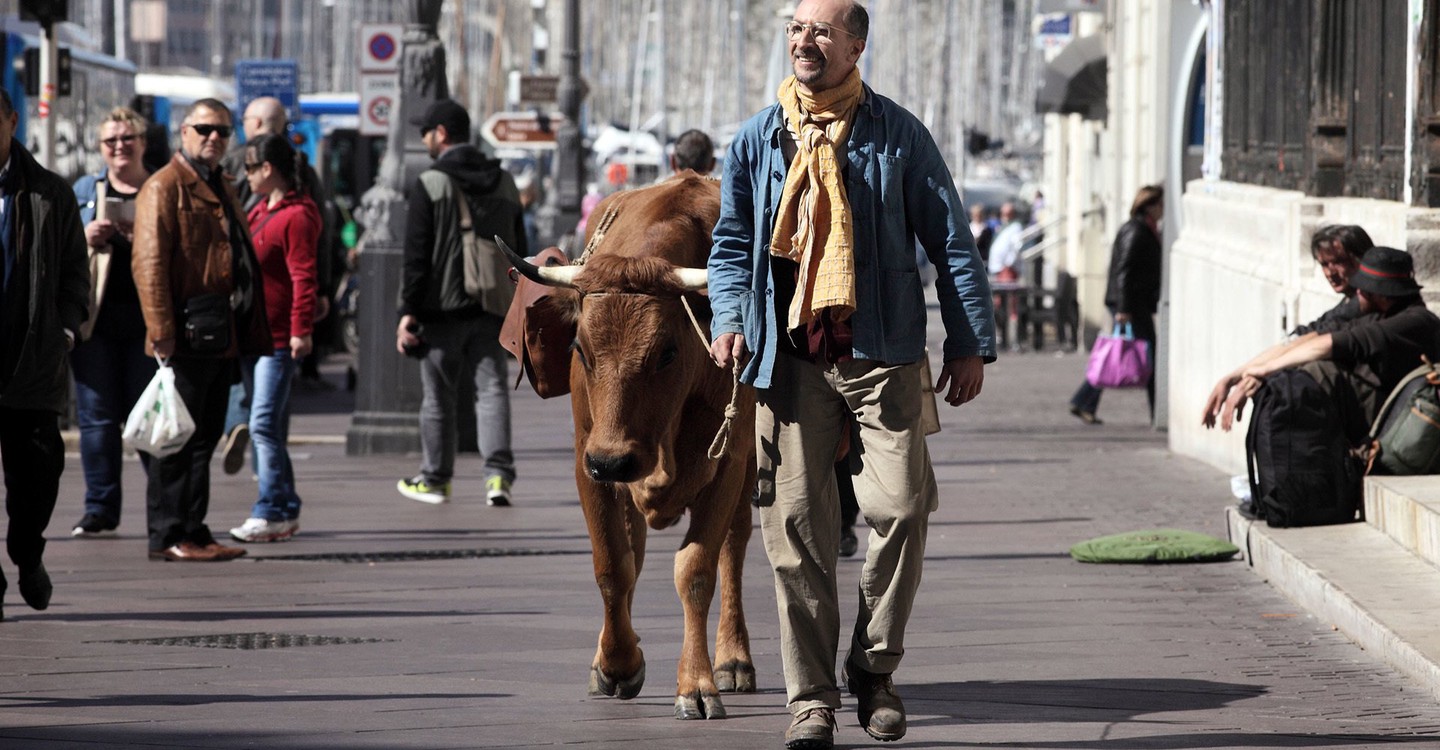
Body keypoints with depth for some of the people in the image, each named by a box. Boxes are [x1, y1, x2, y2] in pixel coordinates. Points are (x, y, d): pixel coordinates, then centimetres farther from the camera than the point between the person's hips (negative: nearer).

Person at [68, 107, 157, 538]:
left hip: (147, 319, -2)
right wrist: (84, 238, -5)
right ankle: (100, 509, 3)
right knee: (97, 416, 0)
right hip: (95, 318, 2)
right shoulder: (83, 191, 16)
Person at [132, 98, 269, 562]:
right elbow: (149, 263, -14)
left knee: (204, 436, 11)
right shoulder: (164, 187, -7)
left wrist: (247, 333, 19)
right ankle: (167, 536, -2)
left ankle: (193, 530, 16)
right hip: (187, 336, -9)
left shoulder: (220, 189, 21)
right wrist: (162, 332, -21)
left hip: (221, 338, 9)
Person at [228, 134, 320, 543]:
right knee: (267, 427, 11)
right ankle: (285, 511, 17)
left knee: (264, 425, -12)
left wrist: (301, 330, -22)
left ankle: (271, 513, -11)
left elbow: (303, 278, -17)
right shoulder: (259, 211, 16)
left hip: (279, 339, -10)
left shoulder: (296, 216, -13)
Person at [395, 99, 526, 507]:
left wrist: (408, 312, -9)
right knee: (492, 389, 2)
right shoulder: (504, 183, 8)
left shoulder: (430, 184, -9)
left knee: (438, 395, 7)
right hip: (492, 308, 4)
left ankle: (435, 478, 17)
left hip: (443, 309, -4)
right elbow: (519, 250, 14)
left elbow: (417, 256, -12)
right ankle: (498, 473, -13)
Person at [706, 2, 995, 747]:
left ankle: (875, 666, 8)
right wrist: (729, 318, 1)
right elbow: (732, 242, 18)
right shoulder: (757, 140, 11)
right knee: (796, 521, -1)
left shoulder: (897, 135, 4)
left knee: (899, 503, -12)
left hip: (881, 354, -2)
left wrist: (970, 342, 3)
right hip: (789, 354, 2)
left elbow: (951, 241, 7)